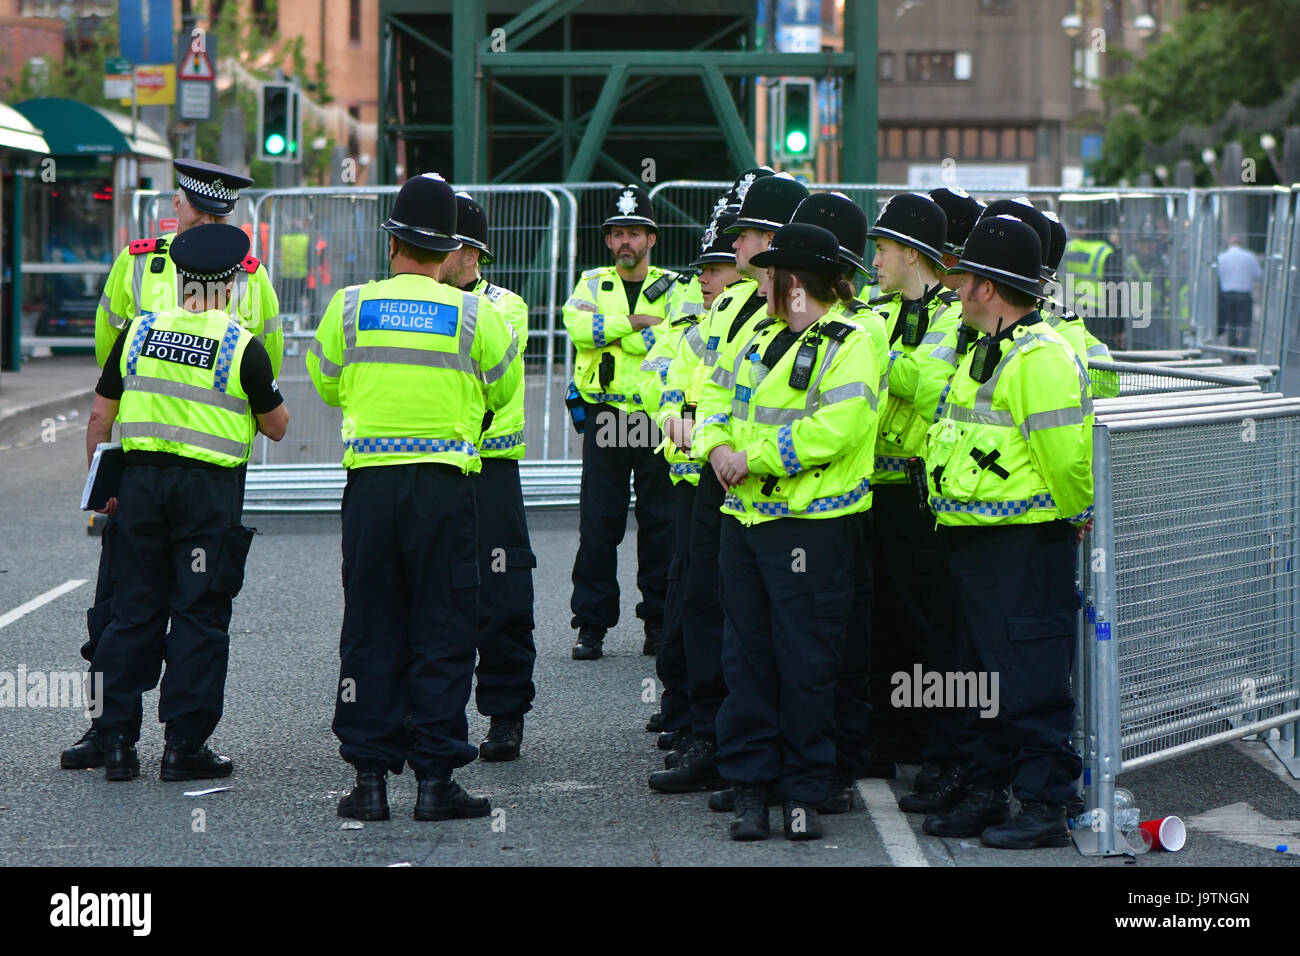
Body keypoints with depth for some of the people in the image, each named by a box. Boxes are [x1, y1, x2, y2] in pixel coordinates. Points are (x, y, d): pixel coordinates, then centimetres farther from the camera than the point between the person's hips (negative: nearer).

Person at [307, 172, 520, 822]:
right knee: (442, 634, 4)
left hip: (369, 480, 1)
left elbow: (326, 384, 15)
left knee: (369, 633, 9)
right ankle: (435, 778, 4)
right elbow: (503, 389, 12)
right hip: (446, 482, -1)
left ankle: (370, 776, 8)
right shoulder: (473, 315, -2)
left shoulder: (350, 307, 2)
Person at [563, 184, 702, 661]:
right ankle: (591, 625, 5)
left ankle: (659, 621, 12)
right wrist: (640, 323, -13)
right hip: (604, 416, 1)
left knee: (661, 524, 3)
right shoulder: (593, 284, 12)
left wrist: (612, 329, -12)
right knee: (598, 524, 0)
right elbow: (577, 324, -10)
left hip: (657, 419, -1)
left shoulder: (673, 287, 7)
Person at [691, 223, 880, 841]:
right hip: (745, 517, 7)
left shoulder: (848, 347, -8)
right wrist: (718, 444, -2)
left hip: (812, 527, -7)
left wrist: (753, 457, -15)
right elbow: (719, 401, 20)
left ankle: (804, 793, 7)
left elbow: (830, 430, -20)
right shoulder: (760, 339, 18)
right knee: (747, 660, 8)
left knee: (805, 665, -2)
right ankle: (749, 786, 15)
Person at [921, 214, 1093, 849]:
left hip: (1025, 543, -10)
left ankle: (1044, 804, 0)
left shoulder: (1039, 356, -17)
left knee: (1031, 677, -5)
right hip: (973, 538, 10)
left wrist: (1075, 517, -8)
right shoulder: (986, 352, 16)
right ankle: (984, 791, 24)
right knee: (981, 671, 15)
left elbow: (1066, 452, -21)